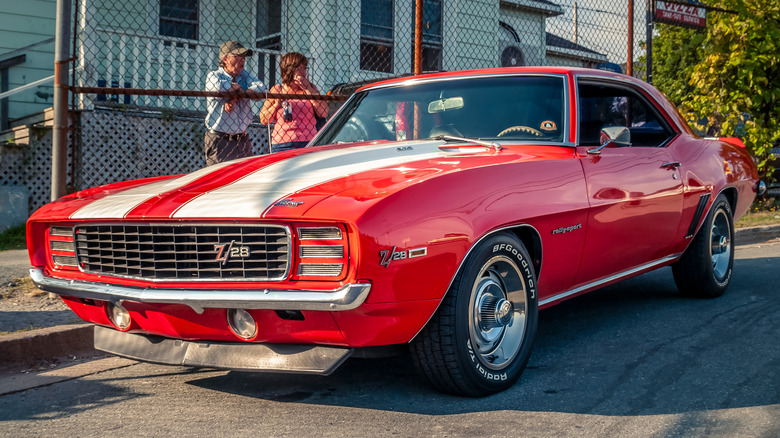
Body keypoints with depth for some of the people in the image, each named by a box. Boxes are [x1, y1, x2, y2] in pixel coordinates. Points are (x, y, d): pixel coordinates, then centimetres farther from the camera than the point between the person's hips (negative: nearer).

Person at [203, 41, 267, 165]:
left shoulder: (244, 75, 12)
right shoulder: (213, 75, -2)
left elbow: (262, 89, -5)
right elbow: (218, 87, -26)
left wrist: (235, 99, -16)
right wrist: (237, 86, -6)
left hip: (243, 140, 5)